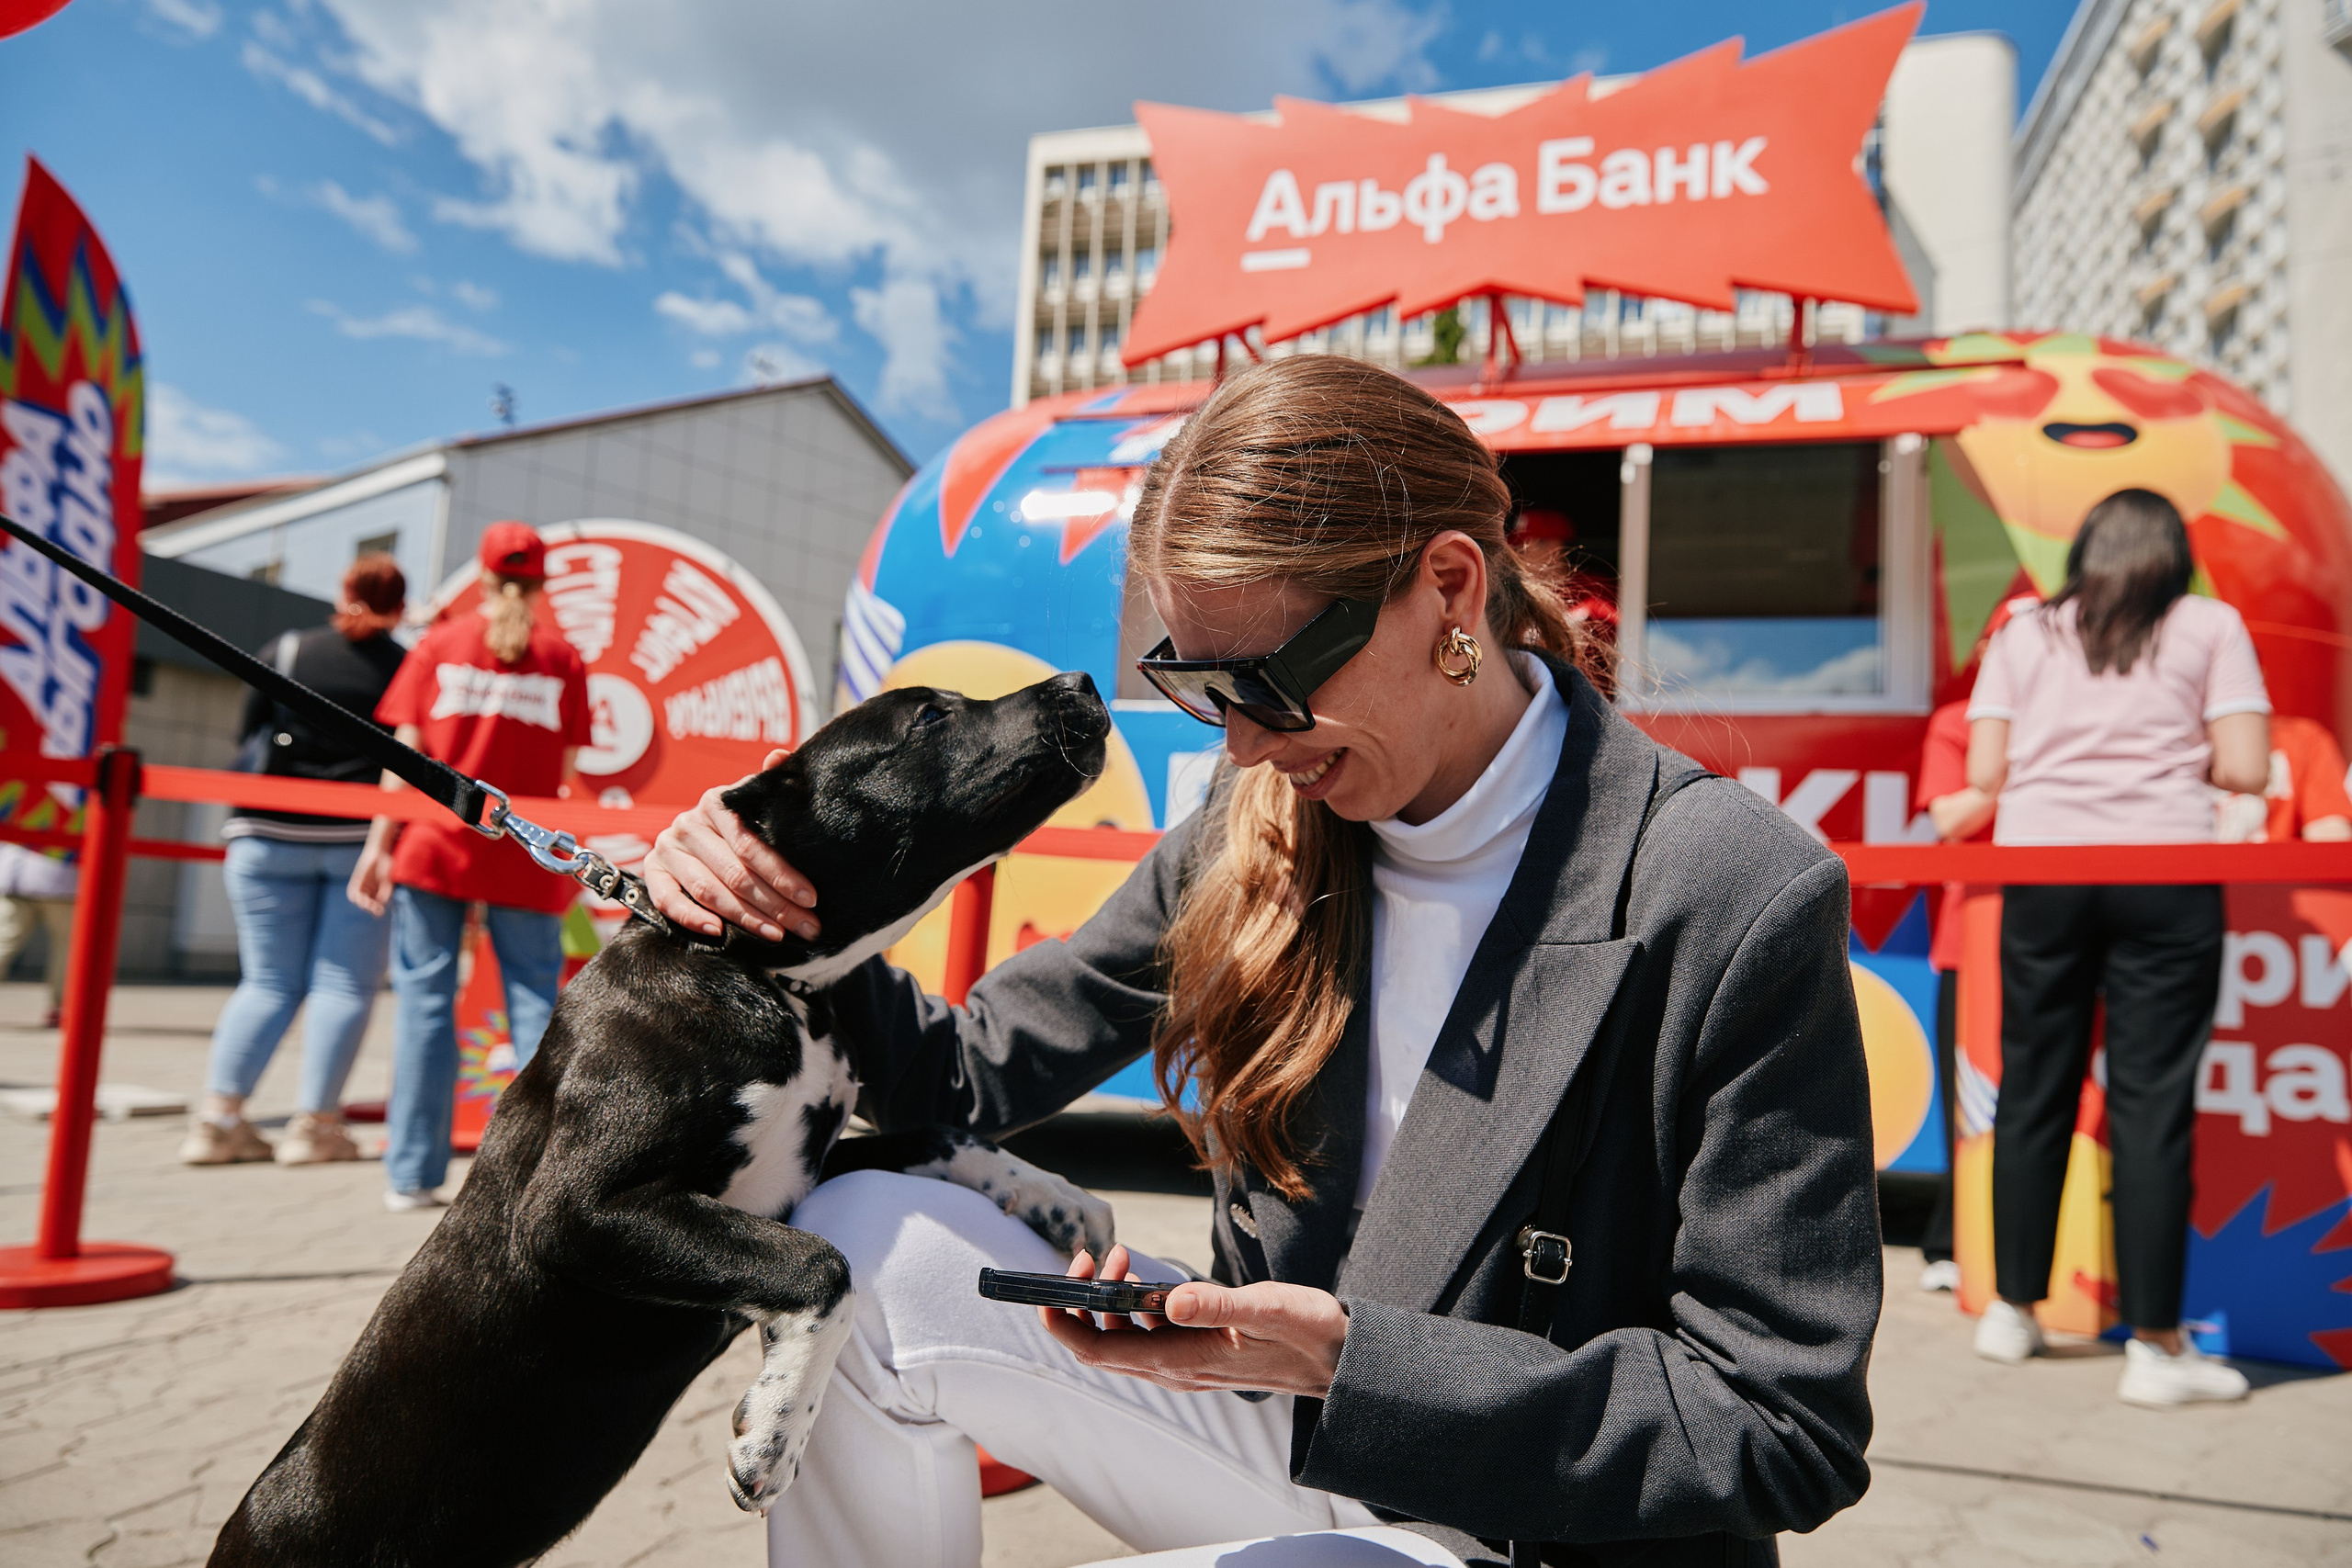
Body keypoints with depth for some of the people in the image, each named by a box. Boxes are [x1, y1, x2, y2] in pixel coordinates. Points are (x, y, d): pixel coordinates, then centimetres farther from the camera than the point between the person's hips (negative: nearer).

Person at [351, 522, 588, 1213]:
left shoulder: (439, 645, 4)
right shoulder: (563, 659, 3)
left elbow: (406, 755, 0)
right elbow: (564, 771, 1)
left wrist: (379, 844, 2)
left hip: (435, 845, 1)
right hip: (526, 861, -1)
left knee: (425, 998, 6)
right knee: (536, 1003, 4)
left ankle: (413, 1175, 8)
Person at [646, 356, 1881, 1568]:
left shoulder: (1740, 904, -22)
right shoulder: (1252, 840, -5)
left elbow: (1787, 1430, -19)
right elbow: (985, 1067, 4)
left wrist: (1352, 1358, -28)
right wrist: (774, 915, -14)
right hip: (1290, 1421, 6)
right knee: (865, 1246, -8)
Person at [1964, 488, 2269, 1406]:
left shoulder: (2024, 633, 13)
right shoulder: (2211, 626, 8)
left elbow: (1983, 774, 7)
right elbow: (2243, 769, 0)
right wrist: (2173, 758, 20)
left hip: (2039, 867, 2)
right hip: (2164, 874, -2)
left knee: (2033, 1089, 9)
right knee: (2152, 1098, 0)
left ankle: (2013, 1310, 19)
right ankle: (2155, 1345, 5)